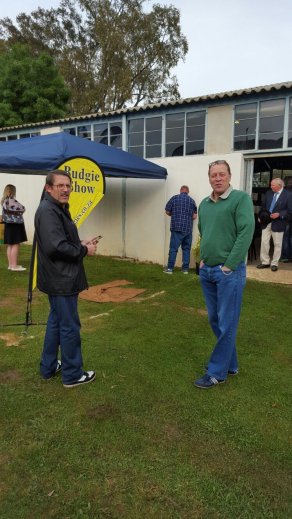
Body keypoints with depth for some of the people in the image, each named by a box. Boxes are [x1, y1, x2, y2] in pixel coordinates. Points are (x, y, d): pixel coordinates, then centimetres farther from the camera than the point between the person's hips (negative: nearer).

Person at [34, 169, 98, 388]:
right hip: (61, 280, -11)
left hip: (59, 278, 11)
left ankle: (49, 367, 34)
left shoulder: (59, 209, 14)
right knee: (70, 327, 1)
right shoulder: (48, 211, -19)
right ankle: (72, 375, 16)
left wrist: (81, 244, 3)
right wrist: (84, 251, -16)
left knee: (56, 321, 20)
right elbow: (55, 246, -28)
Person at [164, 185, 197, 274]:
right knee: (186, 249, 9)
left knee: (173, 248, 1)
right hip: (188, 229, 2)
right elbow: (194, 216, 3)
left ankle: (170, 268, 2)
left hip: (176, 228, -2)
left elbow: (167, 212, 4)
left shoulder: (174, 198, 1)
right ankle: (185, 269, 11)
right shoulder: (191, 200, 5)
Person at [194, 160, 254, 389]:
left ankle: (217, 372, 14)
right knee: (215, 320, 14)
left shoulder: (241, 198, -8)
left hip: (229, 272, -7)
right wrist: (202, 259, 10)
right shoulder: (204, 204, 11)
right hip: (206, 271, 7)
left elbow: (246, 232, -16)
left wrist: (228, 266, -17)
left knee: (226, 323, 2)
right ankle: (230, 365, 30)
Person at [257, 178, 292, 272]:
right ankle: (265, 262, 17)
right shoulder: (269, 193, 5)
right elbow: (263, 205, 13)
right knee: (264, 242, 5)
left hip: (278, 223, -4)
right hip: (266, 222, 4)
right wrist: (260, 216, 2)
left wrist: (279, 214, -19)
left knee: (277, 245, 6)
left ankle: (274, 263, 17)